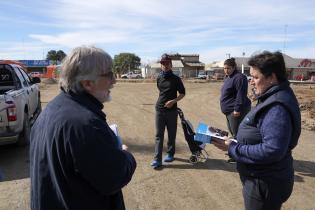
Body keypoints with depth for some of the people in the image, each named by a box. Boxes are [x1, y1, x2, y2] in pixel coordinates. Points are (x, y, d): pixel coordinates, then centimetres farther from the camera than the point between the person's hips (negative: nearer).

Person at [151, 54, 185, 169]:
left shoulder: (175, 79, -3)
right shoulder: (159, 78, 7)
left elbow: (182, 93, 0)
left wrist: (173, 101, -14)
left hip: (172, 110, -2)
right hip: (159, 110, 2)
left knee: (172, 134, 9)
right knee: (159, 135, -1)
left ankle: (170, 154, 26)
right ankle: (157, 159, 0)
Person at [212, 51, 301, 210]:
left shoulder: (277, 107, -27)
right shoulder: (272, 99, 6)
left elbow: (272, 150, -32)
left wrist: (232, 148, -24)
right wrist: (233, 142, 2)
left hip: (265, 184, -9)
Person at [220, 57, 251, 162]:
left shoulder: (239, 77, -16)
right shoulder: (227, 77, 16)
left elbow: (241, 95, -22)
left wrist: (237, 109, -24)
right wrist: (225, 107, 22)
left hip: (235, 111, -11)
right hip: (229, 110, 11)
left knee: (236, 133, -4)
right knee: (232, 131, 18)